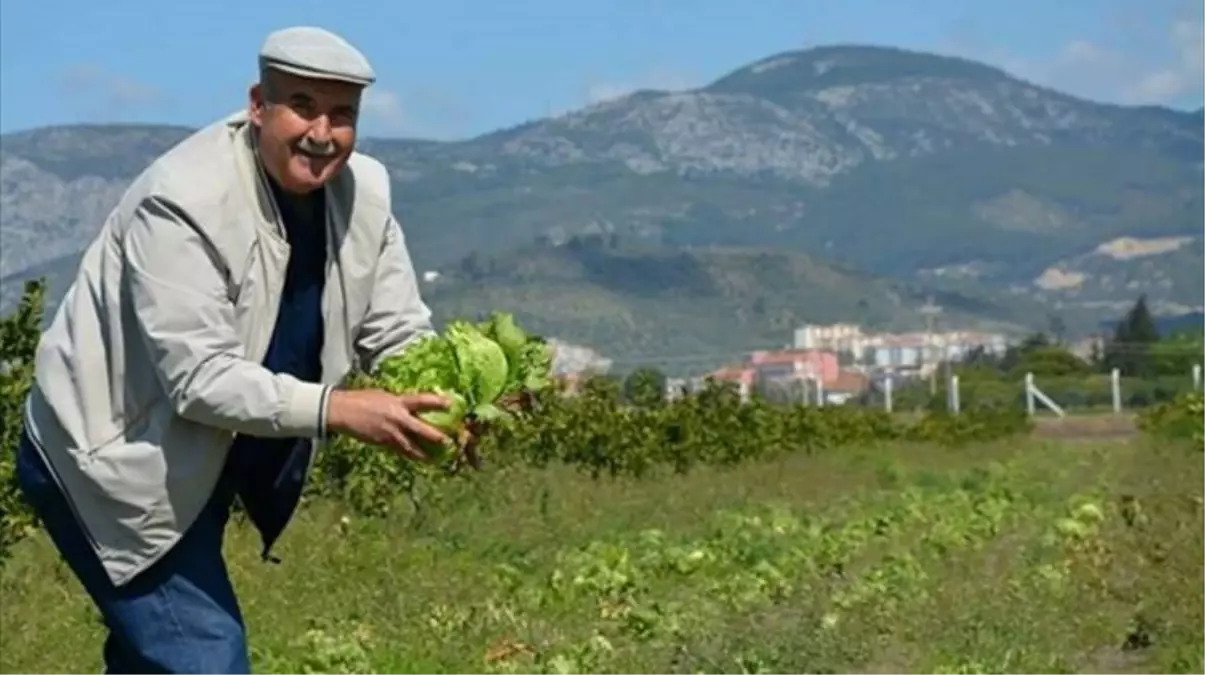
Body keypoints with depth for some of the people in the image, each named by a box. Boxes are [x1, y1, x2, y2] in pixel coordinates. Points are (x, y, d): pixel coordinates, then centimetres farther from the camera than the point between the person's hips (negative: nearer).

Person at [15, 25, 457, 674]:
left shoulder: (364, 194, -6)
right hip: (109, 461, -8)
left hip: (196, 467, 8)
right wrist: (337, 409, -40)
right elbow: (198, 377, -31)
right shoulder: (183, 201, -27)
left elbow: (399, 335, -3)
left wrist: (445, 401, -25)